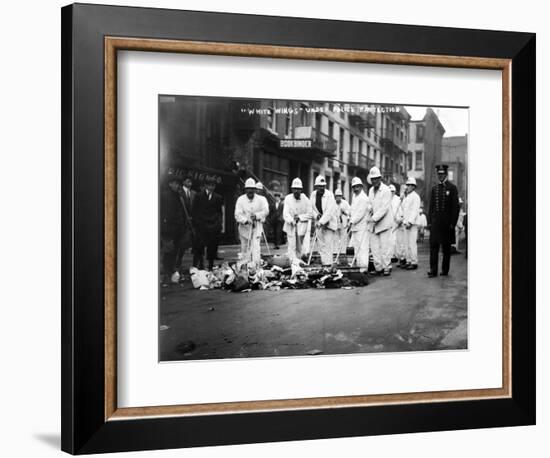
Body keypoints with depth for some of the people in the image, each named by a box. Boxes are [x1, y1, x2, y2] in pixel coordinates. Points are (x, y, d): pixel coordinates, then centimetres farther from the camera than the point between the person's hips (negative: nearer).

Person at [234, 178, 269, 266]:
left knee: (256, 248, -13)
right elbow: (238, 214, -7)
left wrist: (256, 215, -24)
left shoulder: (261, 199, 5)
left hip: (257, 227, -1)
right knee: (245, 249, 6)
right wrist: (245, 220, -25)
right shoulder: (241, 200, 3)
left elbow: (265, 211, -6)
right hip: (244, 228, 1)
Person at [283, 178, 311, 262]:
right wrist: (291, 220, -30)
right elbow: (285, 213, -13)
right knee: (292, 246, -10)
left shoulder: (305, 199, -4)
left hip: (301, 225, 1)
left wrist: (300, 217, -15)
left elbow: (309, 214, -2)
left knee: (299, 247, 8)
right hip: (290, 226, -1)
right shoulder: (288, 198, -5)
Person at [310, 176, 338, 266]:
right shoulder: (313, 195, 2)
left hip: (329, 223, -5)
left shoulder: (329, 195, -15)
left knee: (328, 244, -8)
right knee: (320, 244, 5)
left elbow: (329, 211, -22)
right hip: (319, 222, 5)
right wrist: (316, 215, -8)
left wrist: (322, 221, -27)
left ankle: (328, 264, -7)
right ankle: (323, 261, 12)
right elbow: (311, 208, 11)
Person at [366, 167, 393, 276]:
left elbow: (384, 208, -16)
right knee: (374, 247, 3)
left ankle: (386, 268, 2)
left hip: (384, 223, -7)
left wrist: (374, 218, -21)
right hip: (374, 223, 7)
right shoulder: (371, 190, 13)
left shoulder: (386, 190, -9)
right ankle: (378, 268, 10)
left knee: (384, 246, -7)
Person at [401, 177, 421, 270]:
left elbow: (415, 211, -14)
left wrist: (410, 222, -20)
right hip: (406, 223, 9)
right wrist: (404, 221, 15)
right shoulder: (406, 197, 19)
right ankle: (409, 261, 13)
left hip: (412, 224, -9)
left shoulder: (415, 197, -7)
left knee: (412, 243, -10)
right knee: (407, 243, 8)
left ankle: (414, 263, -8)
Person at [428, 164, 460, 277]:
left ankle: (445, 270, 15)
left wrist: (453, 223, -9)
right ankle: (433, 270, -4)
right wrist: (430, 221, 6)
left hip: (447, 223, -3)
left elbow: (455, 207, -5)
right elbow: (431, 206, 12)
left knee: (446, 247, 6)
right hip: (435, 222, 3)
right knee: (433, 246, -4)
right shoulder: (434, 188, 10)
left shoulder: (452, 188, -2)